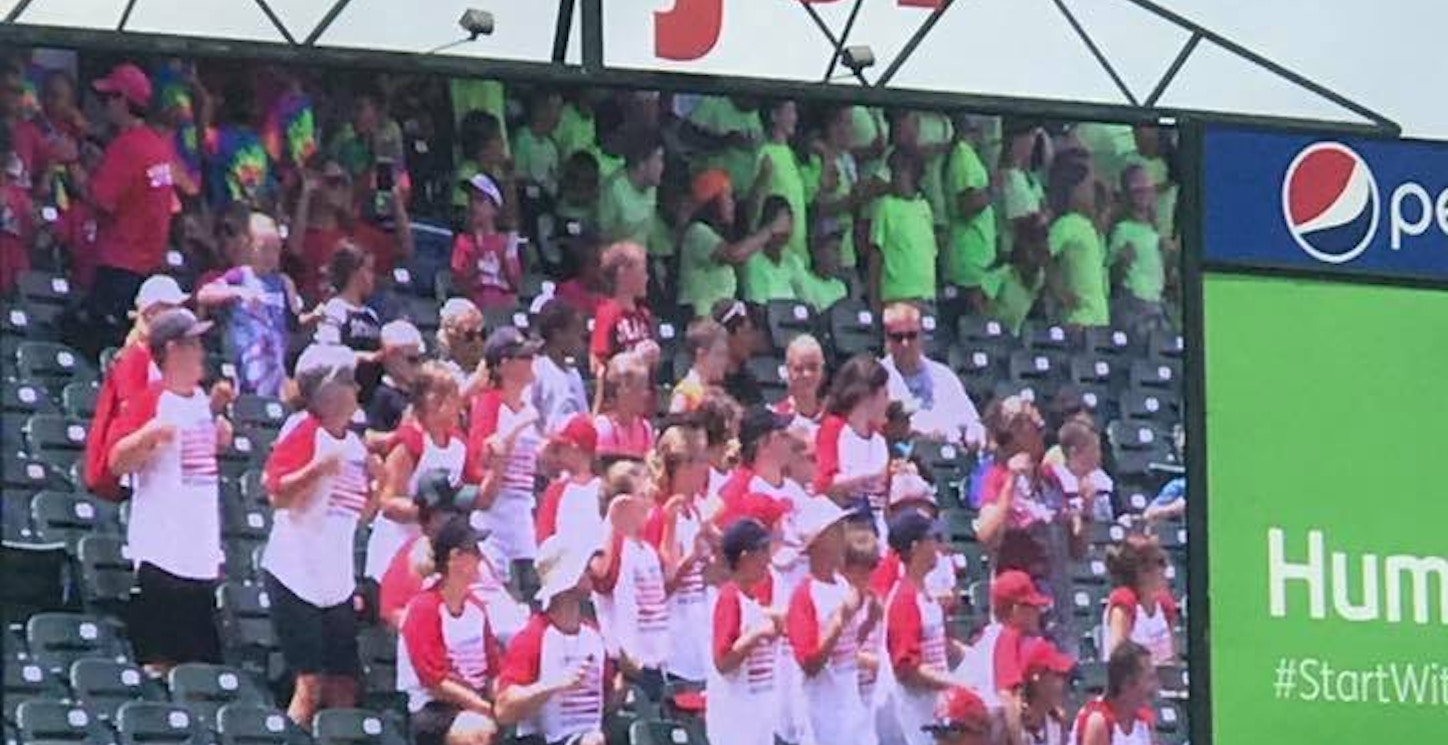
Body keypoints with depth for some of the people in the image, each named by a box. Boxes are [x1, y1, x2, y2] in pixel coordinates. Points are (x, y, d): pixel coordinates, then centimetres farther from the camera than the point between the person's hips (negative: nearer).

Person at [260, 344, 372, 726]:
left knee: (345, 686, 5)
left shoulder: (354, 444, 12)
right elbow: (276, 493, -17)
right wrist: (318, 468, -28)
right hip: (296, 575, -7)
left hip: (336, 582, 7)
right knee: (311, 682, -10)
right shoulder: (305, 432, -8)